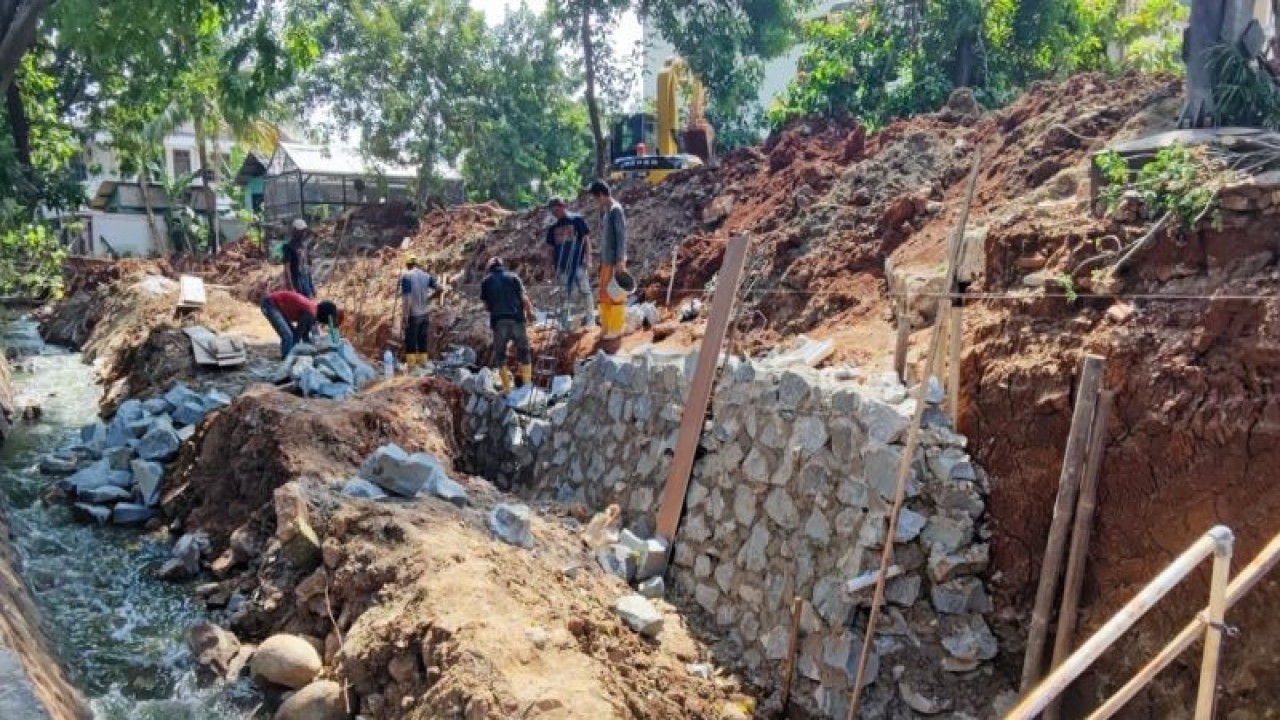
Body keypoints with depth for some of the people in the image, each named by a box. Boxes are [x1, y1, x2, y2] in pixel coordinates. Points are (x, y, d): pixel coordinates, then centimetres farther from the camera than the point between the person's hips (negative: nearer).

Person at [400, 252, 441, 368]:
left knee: (410, 344, 2)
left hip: (413, 315, -5)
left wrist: (405, 316, -16)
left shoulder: (406, 276, -11)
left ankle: (411, 368, 3)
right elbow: (439, 288, -4)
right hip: (425, 314, 5)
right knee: (422, 343, 13)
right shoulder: (426, 275, 4)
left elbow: (406, 298, -17)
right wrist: (428, 298, 7)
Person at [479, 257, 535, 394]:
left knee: (500, 354, 8)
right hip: (516, 318, 0)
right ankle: (527, 385, 2)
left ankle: (507, 388, 4)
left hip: (498, 320, 0)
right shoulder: (513, 277, 10)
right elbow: (524, 298, 0)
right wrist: (530, 311, 13)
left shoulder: (486, 281, 12)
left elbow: (486, 305, 12)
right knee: (524, 352, 8)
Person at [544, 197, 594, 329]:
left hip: (578, 263, -4)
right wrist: (553, 268, 10)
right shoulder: (553, 228, 11)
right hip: (562, 265, 4)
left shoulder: (577, 220, 0)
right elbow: (551, 249, 15)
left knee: (585, 290, -4)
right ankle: (564, 323, 11)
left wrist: (588, 259, -10)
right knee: (566, 294, 7)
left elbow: (586, 240, -2)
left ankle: (590, 319, 3)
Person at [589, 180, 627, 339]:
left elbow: (622, 235, -18)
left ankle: (616, 329, 6)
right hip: (606, 260, 9)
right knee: (604, 294, 15)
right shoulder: (604, 211, 13)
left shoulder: (616, 210, -14)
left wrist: (620, 260, -21)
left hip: (615, 261, -9)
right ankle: (606, 327, 25)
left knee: (615, 294, -2)